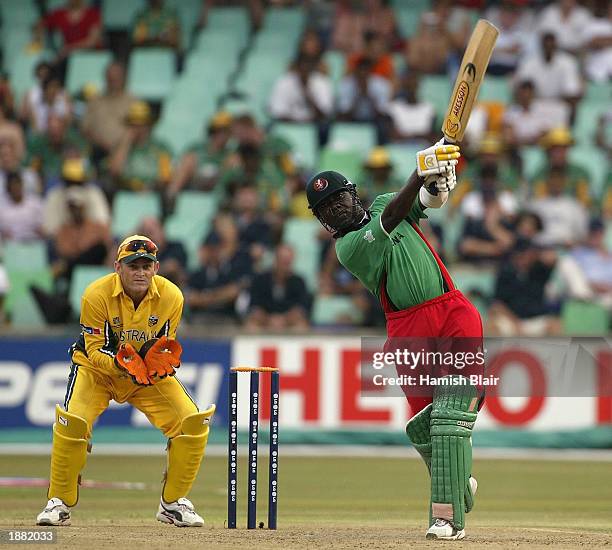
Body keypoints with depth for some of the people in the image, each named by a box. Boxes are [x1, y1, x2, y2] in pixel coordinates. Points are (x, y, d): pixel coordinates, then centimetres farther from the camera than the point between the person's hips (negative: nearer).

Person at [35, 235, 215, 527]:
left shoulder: (171, 297, -16)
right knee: (71, 423, -28)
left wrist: (158, 360, -31)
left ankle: (173, 503, 6)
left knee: (194, 423, -14)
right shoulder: (97, 294, -24)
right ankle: (59, 502, -8)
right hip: (98, 370, -3)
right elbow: (94, 350, -19)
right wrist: (122, 363, -39)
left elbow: (166, 349, -7)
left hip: (151, 375, 3)